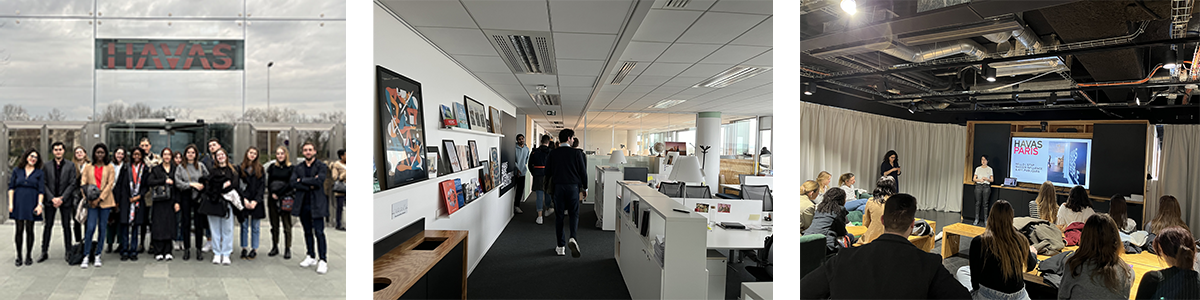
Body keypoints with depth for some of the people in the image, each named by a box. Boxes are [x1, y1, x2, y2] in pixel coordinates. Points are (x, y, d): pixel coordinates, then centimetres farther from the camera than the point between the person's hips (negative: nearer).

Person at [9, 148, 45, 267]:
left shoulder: (39, 173, 5)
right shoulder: (17, 171, 8)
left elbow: (41, 190, 1)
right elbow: (11, 187, 6)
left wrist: (39, 204, -9)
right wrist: (10, 203, -2)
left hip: (31, 204, -1)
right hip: (18, 203, 1)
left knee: (29, 229, 3)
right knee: (19, 229, 1)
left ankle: (29, 256, 11)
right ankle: (19, 257, 8)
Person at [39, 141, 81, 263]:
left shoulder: (71, 165, 2)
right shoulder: (46, 166, 7)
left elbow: (72, 184, -3)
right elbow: (44, 184, 3)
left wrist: (62, 198, -10)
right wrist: (52, 198, -9)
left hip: (65, 200, -1)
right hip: (50, 200, 2)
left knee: (67, 226, 2)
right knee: (48, 226, 5)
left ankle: (68, 252, 8)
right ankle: (44, 252, 12)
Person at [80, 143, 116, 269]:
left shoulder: (110, 168, 6)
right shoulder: (88, 167, 10)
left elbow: (110, 184, -2)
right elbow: (83, 183, 5)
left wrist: (99, 199, -10)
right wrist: (89, 198, -9)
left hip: (105, 201, 0)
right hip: (92, 202, 0)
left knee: (102, 228, 3)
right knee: (90, 227, -10)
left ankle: (97, 255, 12)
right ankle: (86, 256, -3)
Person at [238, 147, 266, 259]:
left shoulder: (260, 169, 7)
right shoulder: (240, 168, 5)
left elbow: (262, 186, 2)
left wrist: (256, 201, -8)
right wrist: (244, 199, -11)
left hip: (256, 202, 0)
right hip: (244, 202, 0)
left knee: (255, 227, 4)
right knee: (244, 226, 4)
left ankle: (254, 250, 9)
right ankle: (244, 249, 11)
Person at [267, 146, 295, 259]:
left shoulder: (291, 168, 0)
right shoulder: (272, 167, 12)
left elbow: (290, 184, -6)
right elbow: (269, 183, 9)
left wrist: (278, 193, -12)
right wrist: (272, 193, -8)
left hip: (285, 199, -4)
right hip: (273, 199, 4)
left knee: (287, 225, -3)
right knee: (274, 225, 9)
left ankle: (287, 249, 1)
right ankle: (275, 247, 18)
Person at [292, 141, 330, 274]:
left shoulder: (322, 166, -1)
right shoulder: (298, 168, 12)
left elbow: (319, 181, -18)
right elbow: (293, 182, -4)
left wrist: (302, 180, -8)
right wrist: (310, 185, -14)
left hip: (316, 204, -5)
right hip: (303, 204, 5)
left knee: (319, 232, -7)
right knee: (307, 232, 14)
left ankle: (322, 261, -6)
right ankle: (311, 257, 25)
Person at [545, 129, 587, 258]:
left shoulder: (552, 153, 2)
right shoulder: (576, 152, -5)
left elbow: (547, 172, 6)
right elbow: (583, 171, -2)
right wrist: (585, 188, 8)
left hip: (558, 187, 2)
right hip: (573, 186, -2)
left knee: (559, 216, 8)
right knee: (574, 213, 8)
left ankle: (560, 247, 10)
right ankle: (573, 238, -18)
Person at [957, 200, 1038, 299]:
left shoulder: (978, 242, -17)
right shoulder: (1021, 240, -7)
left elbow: (975, 274, -8)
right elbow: (1030, 266, 14)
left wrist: (975, 288, 13)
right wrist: (1033, 253, 36)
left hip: (988, 296, -3)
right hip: (1018, 296, 3)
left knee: (962, 271, 23)